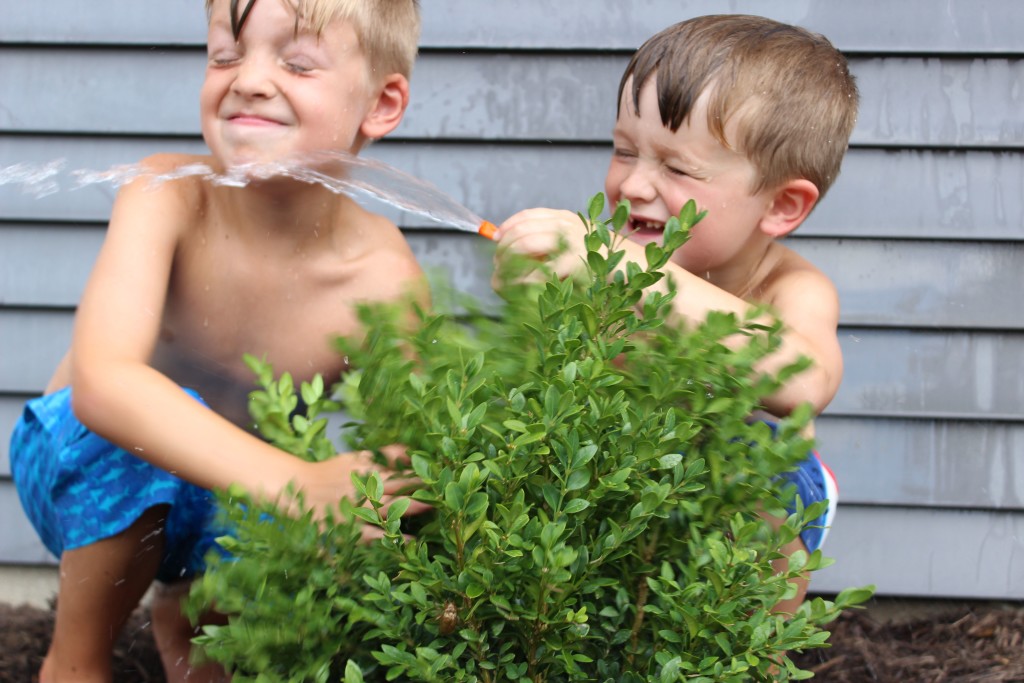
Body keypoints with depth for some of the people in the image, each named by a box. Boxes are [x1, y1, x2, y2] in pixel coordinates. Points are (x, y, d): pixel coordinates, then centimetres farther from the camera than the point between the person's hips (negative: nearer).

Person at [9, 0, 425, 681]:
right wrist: (295, 483, -54)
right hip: (84, 465, -3)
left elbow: (400, 467, -18)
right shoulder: (169, 196, -29)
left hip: (228, 502, 3)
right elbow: (100, 381, -44)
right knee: (172, 411, -29)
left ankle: (180, 608, 17)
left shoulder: (386, 285, -24)